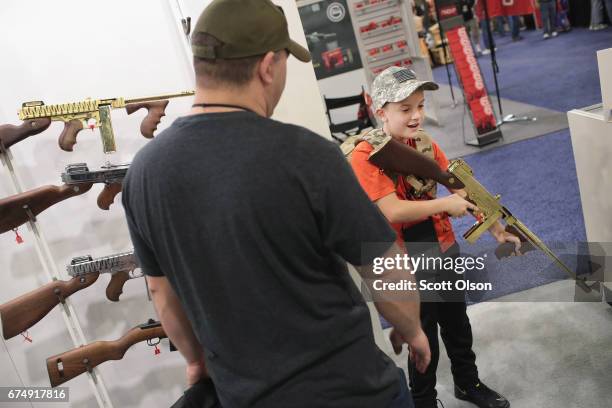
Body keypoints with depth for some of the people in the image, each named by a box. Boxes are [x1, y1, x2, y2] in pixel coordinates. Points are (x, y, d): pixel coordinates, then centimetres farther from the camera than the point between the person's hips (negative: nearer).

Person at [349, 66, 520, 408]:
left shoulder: (425, 143, 1)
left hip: (446, 250, 6)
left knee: (458, 324, 24)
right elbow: (393, 212, -28)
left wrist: (496, 229, -4)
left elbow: (462, 188, 2)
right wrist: (446, 204, -21)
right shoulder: (366, 156, -20)